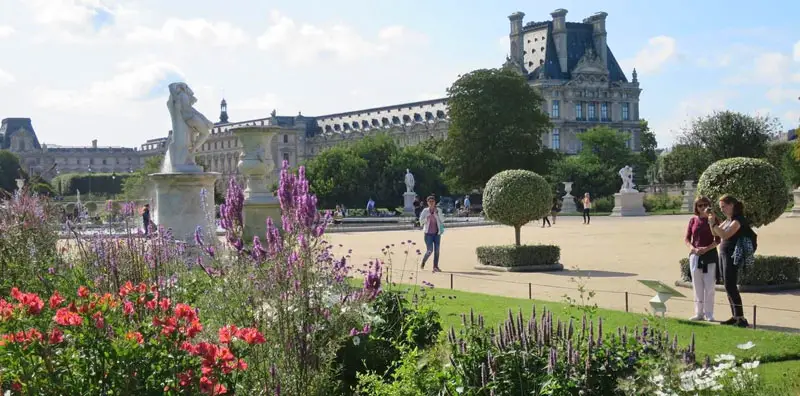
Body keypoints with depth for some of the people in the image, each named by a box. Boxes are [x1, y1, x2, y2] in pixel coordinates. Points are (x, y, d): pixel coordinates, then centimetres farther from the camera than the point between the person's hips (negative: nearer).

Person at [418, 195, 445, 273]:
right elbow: (421, 221, -1)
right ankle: (423, 263, 16)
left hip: (437, 233, 3)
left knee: (437, 250, 2)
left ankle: (435, 267, 9)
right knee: (430, 250, -9)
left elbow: (442, 220, -4)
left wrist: (437, 213, -15)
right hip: (428, 233, -3)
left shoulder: (438, 210, 2)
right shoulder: (425, 211, -2)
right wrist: (426, 218, -20)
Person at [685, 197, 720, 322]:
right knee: (697, 286, 7)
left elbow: (718, 240, -4)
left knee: (709, 286, -1)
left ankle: (709, 314, 6)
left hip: (710, 255, -3)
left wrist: (706, 248, -17)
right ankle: (699, 313, 15)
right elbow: (686, 238, 6)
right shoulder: (693, 220, 6)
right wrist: (693, 249, -12)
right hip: (695, 255, 3)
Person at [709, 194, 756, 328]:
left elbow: (725, 235, -23)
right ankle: (735, 317, 15)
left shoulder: (738, 220, -13)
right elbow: (716, 233, 20)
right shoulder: (728, 220, 14)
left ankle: (741, 318, -10)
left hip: (732, 257, -9)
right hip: (723, 254, 9)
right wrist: (712, 222, 5)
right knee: (728, 287, 10)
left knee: (730, 287, -11)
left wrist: (714, 223, -23)